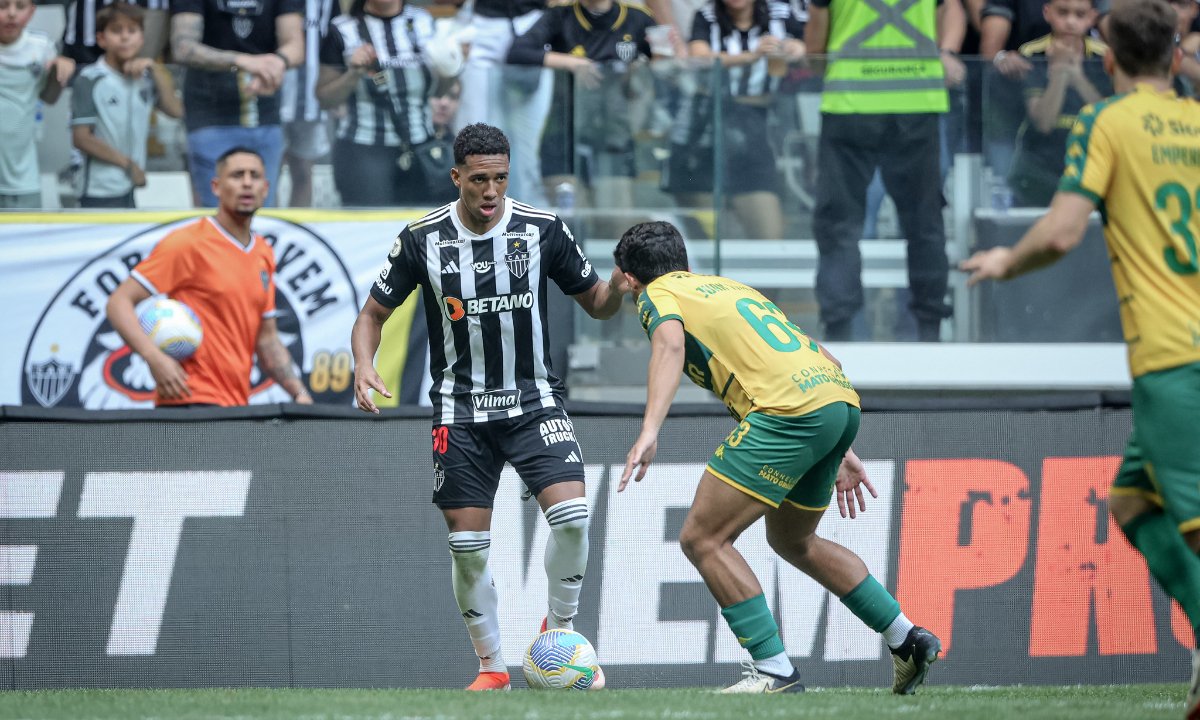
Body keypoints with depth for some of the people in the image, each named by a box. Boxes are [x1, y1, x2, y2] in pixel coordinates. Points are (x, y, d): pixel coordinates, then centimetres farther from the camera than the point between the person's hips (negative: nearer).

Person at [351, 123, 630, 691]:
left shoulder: (543, 229, -5)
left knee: (572, 515, -20)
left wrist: (618, 288, -18)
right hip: (461, 411, 0)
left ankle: (560, 627, 4)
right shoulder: (423, 239, -5)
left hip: (533, 399, 0)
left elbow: (595, 304, 5)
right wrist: (364, 366, -16)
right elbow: (374, 313, 4)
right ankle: (492, 666, 16)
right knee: (467, 545, -1)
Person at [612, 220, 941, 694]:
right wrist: (840, 452, 33)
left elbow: (670, 343, -14)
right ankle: (907, 641, 28)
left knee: (703, 539, -1)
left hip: (787, 412, -8)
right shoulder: (731, 286, 33)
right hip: (841, 401, 8)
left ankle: (774, 670, -5)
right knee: (792, 540, 29)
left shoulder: (657, 294, 11)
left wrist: (649, 432, -25)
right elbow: (821, 357, 31)